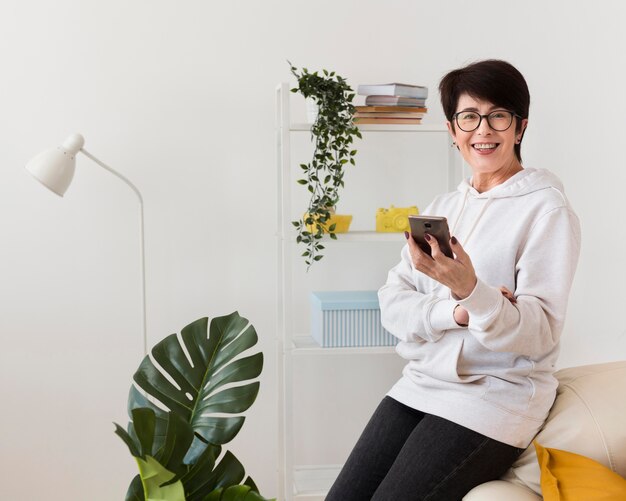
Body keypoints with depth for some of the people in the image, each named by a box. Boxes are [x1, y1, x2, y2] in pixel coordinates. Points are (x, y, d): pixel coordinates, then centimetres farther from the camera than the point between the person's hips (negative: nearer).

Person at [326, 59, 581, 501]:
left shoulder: (548, 210, -7)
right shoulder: (443, 207, 10)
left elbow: (539, 334, -15)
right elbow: (392, 305, 2)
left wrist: (471, 291, -32)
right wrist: (454, 312, -17)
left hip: (497, 395, -5)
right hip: (422, 382, 5)